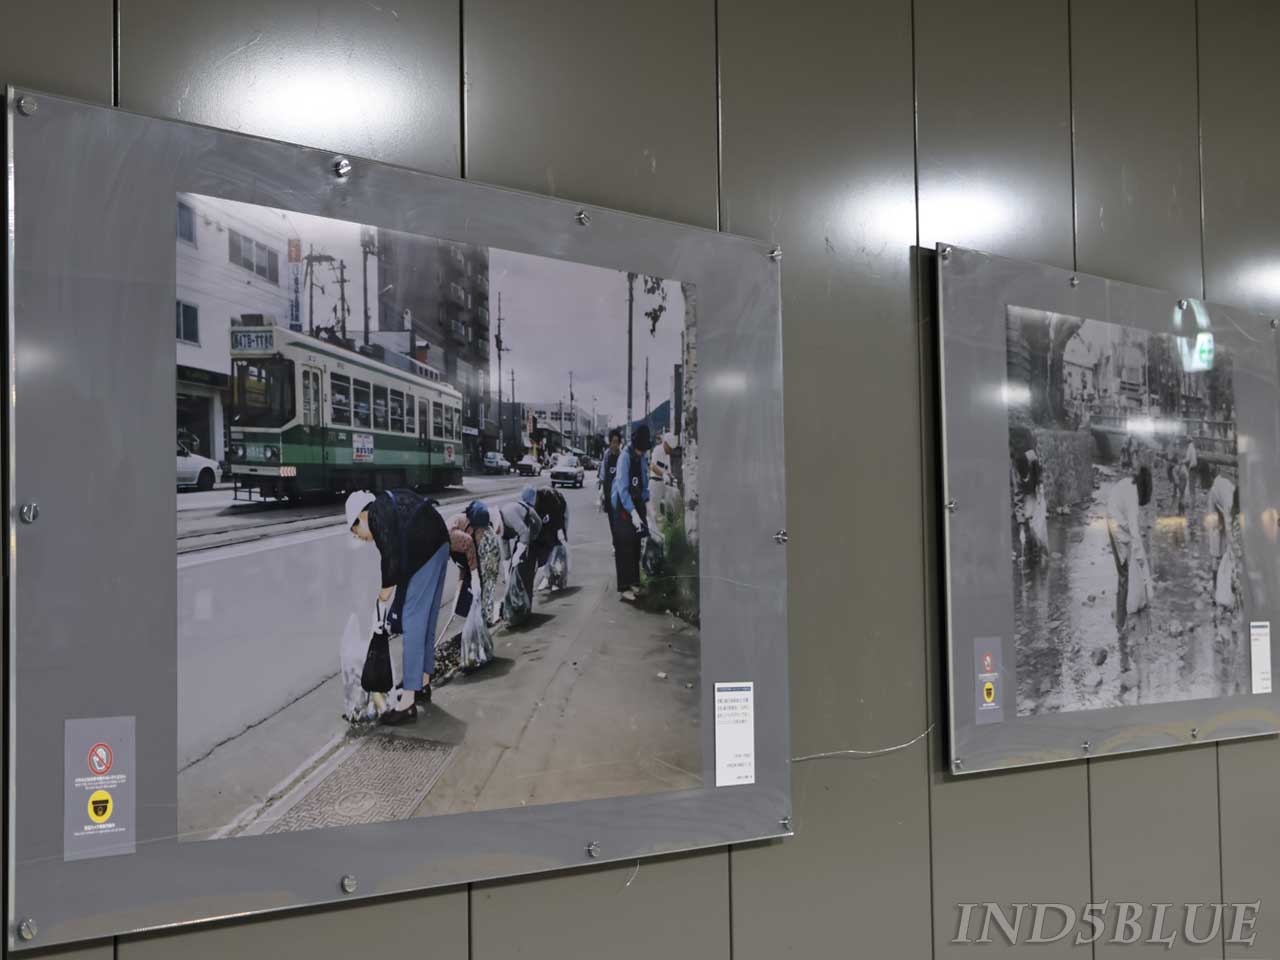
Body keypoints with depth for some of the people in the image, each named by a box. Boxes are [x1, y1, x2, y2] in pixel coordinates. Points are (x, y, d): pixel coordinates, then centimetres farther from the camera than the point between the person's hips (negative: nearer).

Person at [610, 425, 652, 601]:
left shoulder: (643, 456, 3)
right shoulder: (625, 456, -22)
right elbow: (622, 487, -26)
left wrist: (646, 502, 9)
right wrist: (633, 513, -29)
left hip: (636, 503, 8)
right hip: (622, 505, -8)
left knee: (635, 545, 13)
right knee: (624, 547, -8)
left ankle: (632, 582, 23)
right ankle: (623, 588, -6)